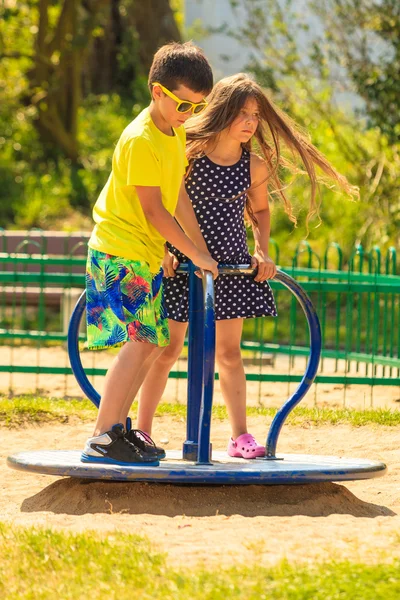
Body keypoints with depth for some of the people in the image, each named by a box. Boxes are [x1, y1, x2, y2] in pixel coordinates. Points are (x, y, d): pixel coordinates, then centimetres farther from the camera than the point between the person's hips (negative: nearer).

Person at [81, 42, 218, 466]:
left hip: (146, 256, 10)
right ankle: (100, 440, -18)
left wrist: (202, 251, 12)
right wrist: (195, 253, -15)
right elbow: (153, 210, -20)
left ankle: (118, 428, 19)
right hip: (120, 252, -10)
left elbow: (179, 196, 15)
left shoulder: (176, 133, 10)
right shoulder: (140, 140, -19)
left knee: (152, 344, 10)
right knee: (137, 340, -17)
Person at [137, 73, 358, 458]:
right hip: (182, 264, -3)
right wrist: (163, 250, -14)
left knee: (228, 352, 9)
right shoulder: (188, 154, -13)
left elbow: (259, 210, 15)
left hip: (231, 266, 3)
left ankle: (239, 436, 13)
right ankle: (141, 431, 9)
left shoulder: (255, 166, -2)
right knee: (167, 349, 1)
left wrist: (262, 250, 3)